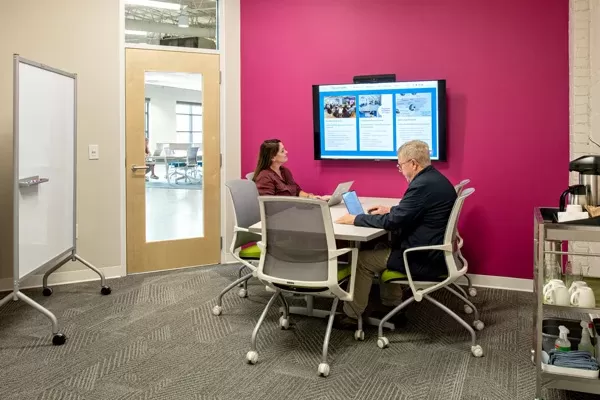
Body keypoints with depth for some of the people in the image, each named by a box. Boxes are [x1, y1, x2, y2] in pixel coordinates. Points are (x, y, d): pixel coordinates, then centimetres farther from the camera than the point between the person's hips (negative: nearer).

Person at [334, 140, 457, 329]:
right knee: (382, 247, 23)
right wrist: (390, 210, 15)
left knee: (363, 259, -2)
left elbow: (392, 222, -23)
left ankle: (350, 316, 13)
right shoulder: (434, 178, 7)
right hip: (433, 250, 10)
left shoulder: (423, 185, -25)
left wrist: (355, 219, -14)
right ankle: (391, 305, 27)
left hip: (425, 259, -10)